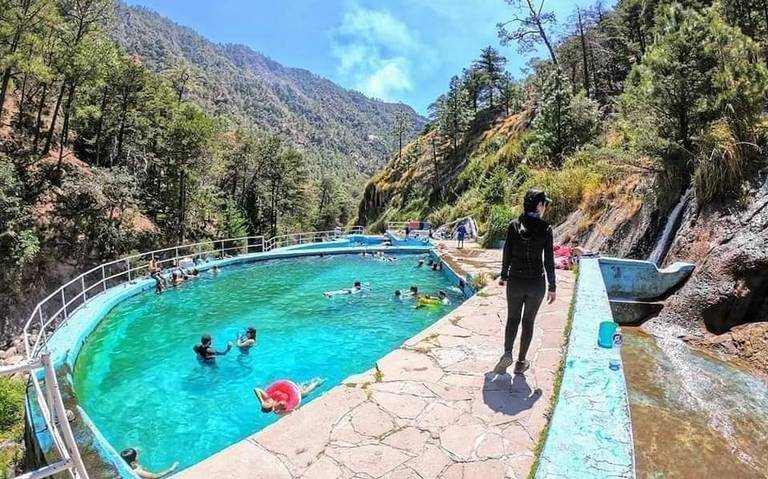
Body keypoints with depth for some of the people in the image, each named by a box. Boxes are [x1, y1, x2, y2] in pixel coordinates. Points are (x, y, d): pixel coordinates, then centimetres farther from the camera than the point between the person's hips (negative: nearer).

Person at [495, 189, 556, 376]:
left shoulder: (514, 226, -4)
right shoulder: (545, 229, -8)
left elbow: (507, 254, 0)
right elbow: (549, 261, -6)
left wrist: (504, 276, 13)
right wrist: (552, 287, 2)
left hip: (515, 281, 1)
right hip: (536, 283, -1)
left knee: (512, 318, 17)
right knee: (528, 321, 13)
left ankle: (507, 353, 0)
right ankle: (521, 362, 20)